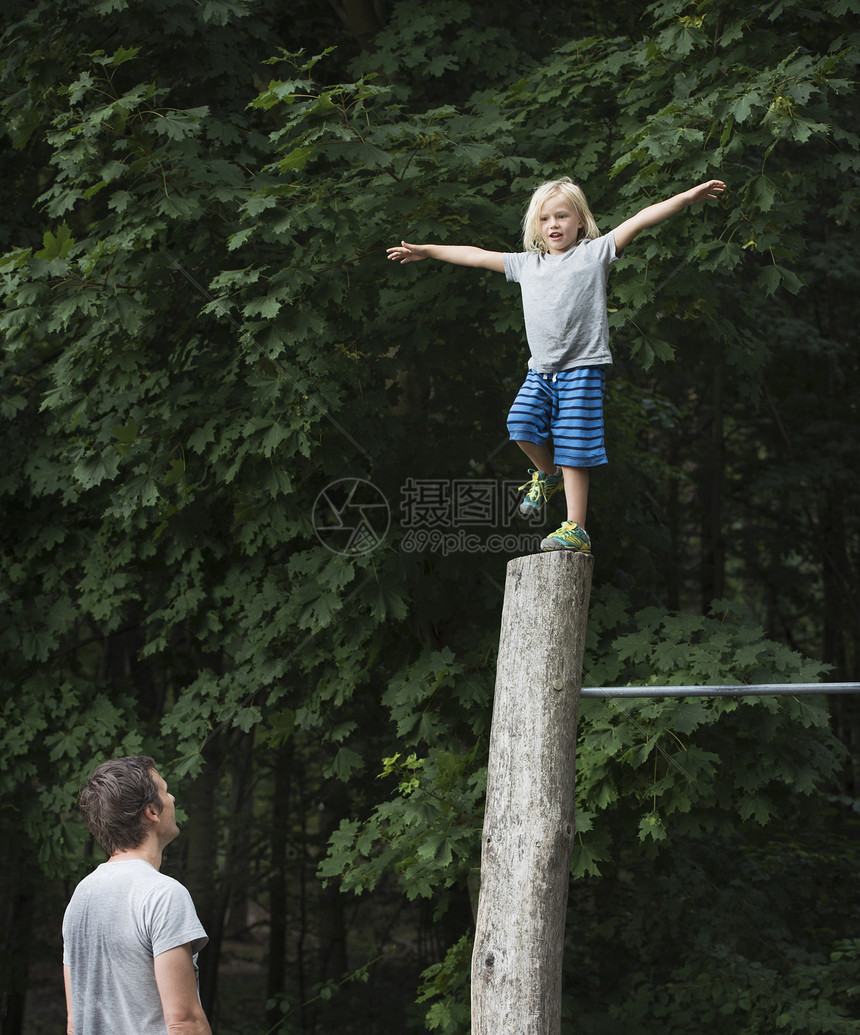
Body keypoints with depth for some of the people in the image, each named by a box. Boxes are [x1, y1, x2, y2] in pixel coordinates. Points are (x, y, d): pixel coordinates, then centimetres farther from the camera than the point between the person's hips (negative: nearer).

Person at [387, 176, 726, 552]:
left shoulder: (594, 253, 3)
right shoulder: (527, 264, 16)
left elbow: (638, 221, -6)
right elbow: (477, 256, 23)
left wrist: (687, 197, -15)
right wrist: (425, 251, 26)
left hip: (583, 368, -5)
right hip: (541, 370, 5)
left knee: (573, 449, -8)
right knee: (521, 423, -14)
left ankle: (576, 529, -5)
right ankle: (548, 474, 16)